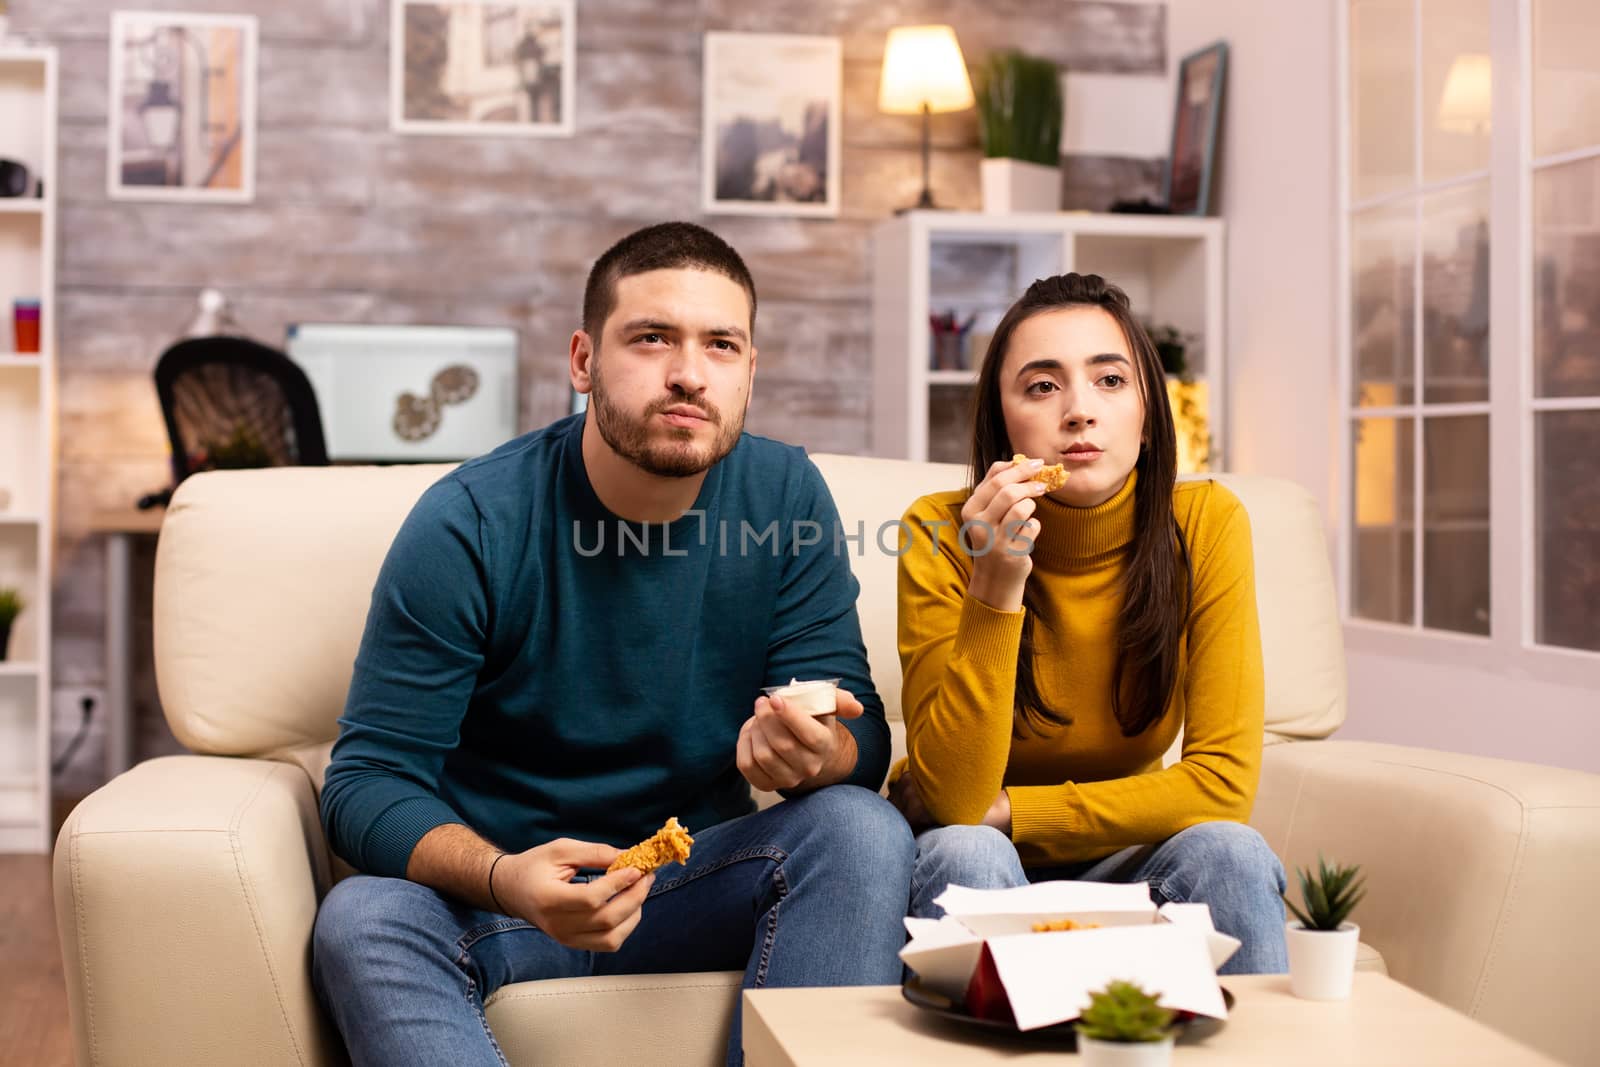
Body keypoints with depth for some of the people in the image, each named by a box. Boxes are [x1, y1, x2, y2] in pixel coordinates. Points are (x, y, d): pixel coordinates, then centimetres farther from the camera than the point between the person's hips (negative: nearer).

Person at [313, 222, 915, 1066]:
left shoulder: (788, 498, -5)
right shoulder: (469, 524, -14)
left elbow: (863, 737, -5)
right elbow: (368, 780, -15)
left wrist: (814, 754, -32)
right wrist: (507, 880, -36)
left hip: (696, 887, 2)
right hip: (489, 887, -2)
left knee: (863, 830, -25)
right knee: (361, 919, -32)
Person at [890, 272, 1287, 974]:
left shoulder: (1205, 522, -13)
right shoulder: (941, 531, -16)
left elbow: (1222, 781, -15)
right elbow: (953, 799, -22)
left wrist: (1001, 811, -17)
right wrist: (996, 588, -32)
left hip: (1127, 863, 2)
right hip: (984, 869, -1)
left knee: (1226, 852, -28)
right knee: (964, 854, -33)